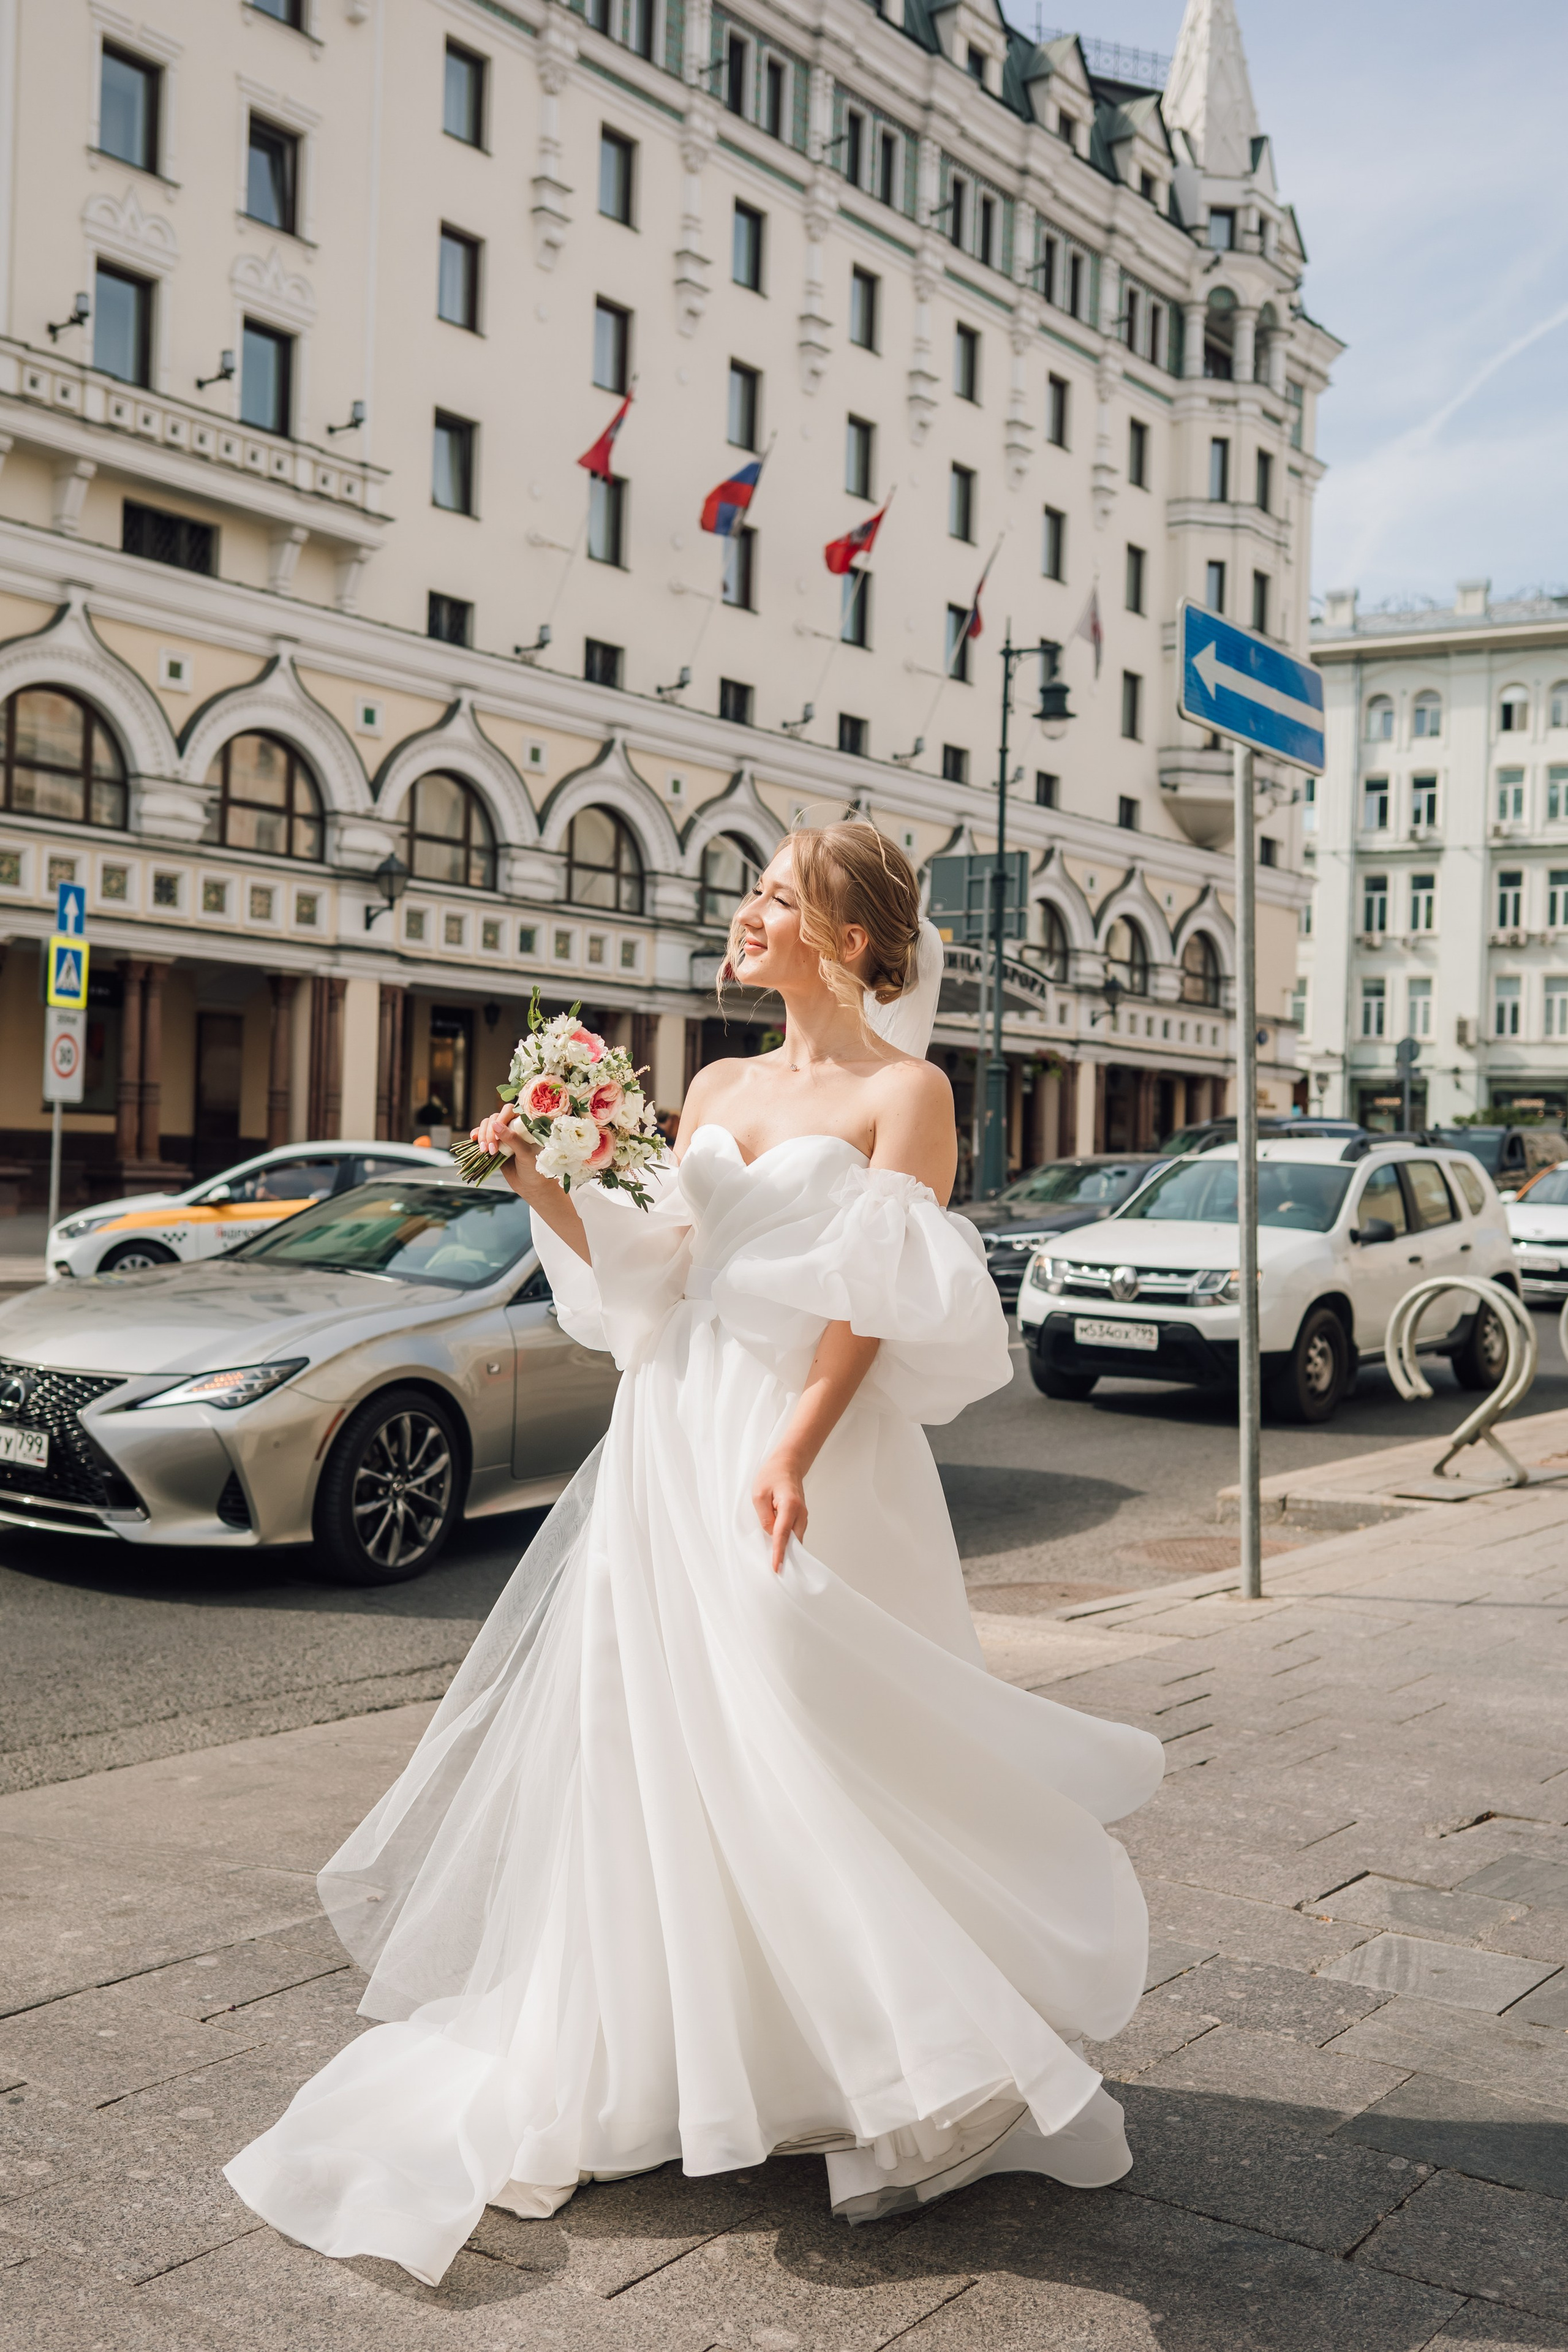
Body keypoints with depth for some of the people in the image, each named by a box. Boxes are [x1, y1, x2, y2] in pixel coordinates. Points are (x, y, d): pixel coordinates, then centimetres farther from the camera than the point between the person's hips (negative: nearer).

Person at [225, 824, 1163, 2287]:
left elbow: (880, 1302, -12)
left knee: (806, 1752, -4)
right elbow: (651, 1271, 13)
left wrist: (790, 1455, -22)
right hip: (672, 1440, 6)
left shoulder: (902, 1091, -3)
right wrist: (545, 1188, 0)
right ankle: (641, 2063, 23)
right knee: (655, 1740, 8)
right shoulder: (718, 1087, 15)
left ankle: (903, 2079, 13)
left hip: (811, 1447, -6)